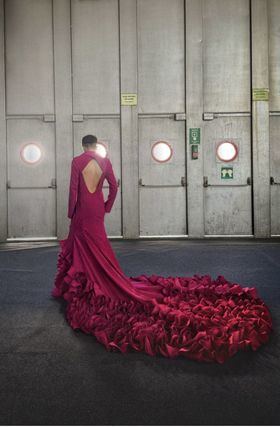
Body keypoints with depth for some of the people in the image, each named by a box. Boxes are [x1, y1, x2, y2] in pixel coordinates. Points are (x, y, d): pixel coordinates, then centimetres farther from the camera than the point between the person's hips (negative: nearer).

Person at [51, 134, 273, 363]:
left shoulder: (77, 161, -8)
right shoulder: (105, 161, 4)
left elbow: (73, 189, -11)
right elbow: (114, 187, 5)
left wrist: (71, 212, -3)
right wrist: (106, 207, 14)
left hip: (82, 211, -4)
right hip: (97, 211, 5)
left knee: (81, 247, 6)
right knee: (98, 247, 15)